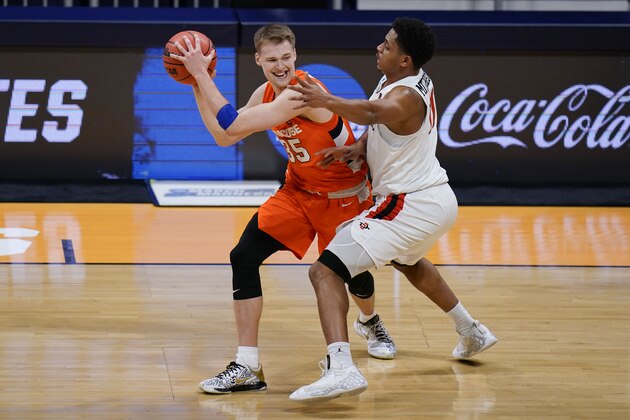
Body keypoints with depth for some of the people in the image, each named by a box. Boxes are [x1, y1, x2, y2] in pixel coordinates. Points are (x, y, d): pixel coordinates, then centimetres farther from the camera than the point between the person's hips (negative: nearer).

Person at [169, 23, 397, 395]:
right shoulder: (266, 93, -5)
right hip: (299, 190, 6)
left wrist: (202, 75, -34)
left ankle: (370, 322, 53)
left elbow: (233, 125, -36)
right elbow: (224, 137, 1)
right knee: (244, 258, -12)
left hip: (344, 196, -6)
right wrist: (198, 84, -5)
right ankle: (247, 368, -11)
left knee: (352, 271, 13)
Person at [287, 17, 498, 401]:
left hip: (410, 207, -10)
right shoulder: (419, 81, 6)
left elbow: (372, 113, -46)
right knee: (408, 262, 41)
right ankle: (472, 332, 52)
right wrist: (357, 148, -4)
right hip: (439, 199, 10)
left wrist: (326, 101, -60)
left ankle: (341, 369, -34)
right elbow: (380, 125, 16)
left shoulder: (405, 95, -22)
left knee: (326, 270, -16)